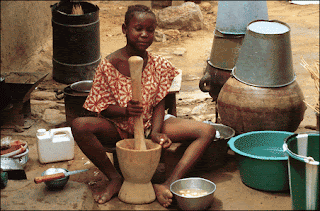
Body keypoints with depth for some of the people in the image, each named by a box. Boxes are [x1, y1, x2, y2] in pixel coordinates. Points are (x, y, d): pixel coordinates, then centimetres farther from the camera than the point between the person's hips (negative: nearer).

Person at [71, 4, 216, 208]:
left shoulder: (158, 65, -5)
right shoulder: (109, 65, -13)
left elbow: (159, 103, -2)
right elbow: (103, 107, -9)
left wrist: (156, 132, -21)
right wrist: (126, 111, -31)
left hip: (151, 123, 2)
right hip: (118, 128, -2)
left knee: (207, 131, -18)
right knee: (79, 126, -33)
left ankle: (169, 185, -29)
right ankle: (115, 178, -15)